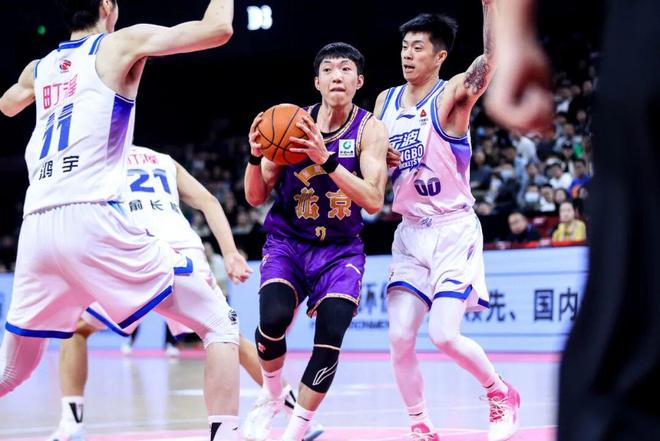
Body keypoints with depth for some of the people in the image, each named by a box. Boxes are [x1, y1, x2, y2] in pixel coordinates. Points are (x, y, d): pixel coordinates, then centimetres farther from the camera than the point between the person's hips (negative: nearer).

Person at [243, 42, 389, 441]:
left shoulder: (370, 129, -8)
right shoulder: (292, 123, -4)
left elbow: (374, 200, -21)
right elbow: (256, 198, -1)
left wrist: (327, 160, -31)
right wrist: (256, 156, -21)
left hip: (340, 249, 0)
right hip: (288, 242, 0)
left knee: (330, 340, -18)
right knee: (273, 319, -25)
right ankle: (272, 396, 6)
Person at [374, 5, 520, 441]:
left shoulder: (452, 94, -9)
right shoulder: (385, 102, 9)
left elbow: (493, 60, -29)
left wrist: (489, 4, -39)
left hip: (454, 230, -5)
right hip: (411, 232, 5)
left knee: (444, 335, -14)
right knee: (400, 338, -4)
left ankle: (502, 393, 12)